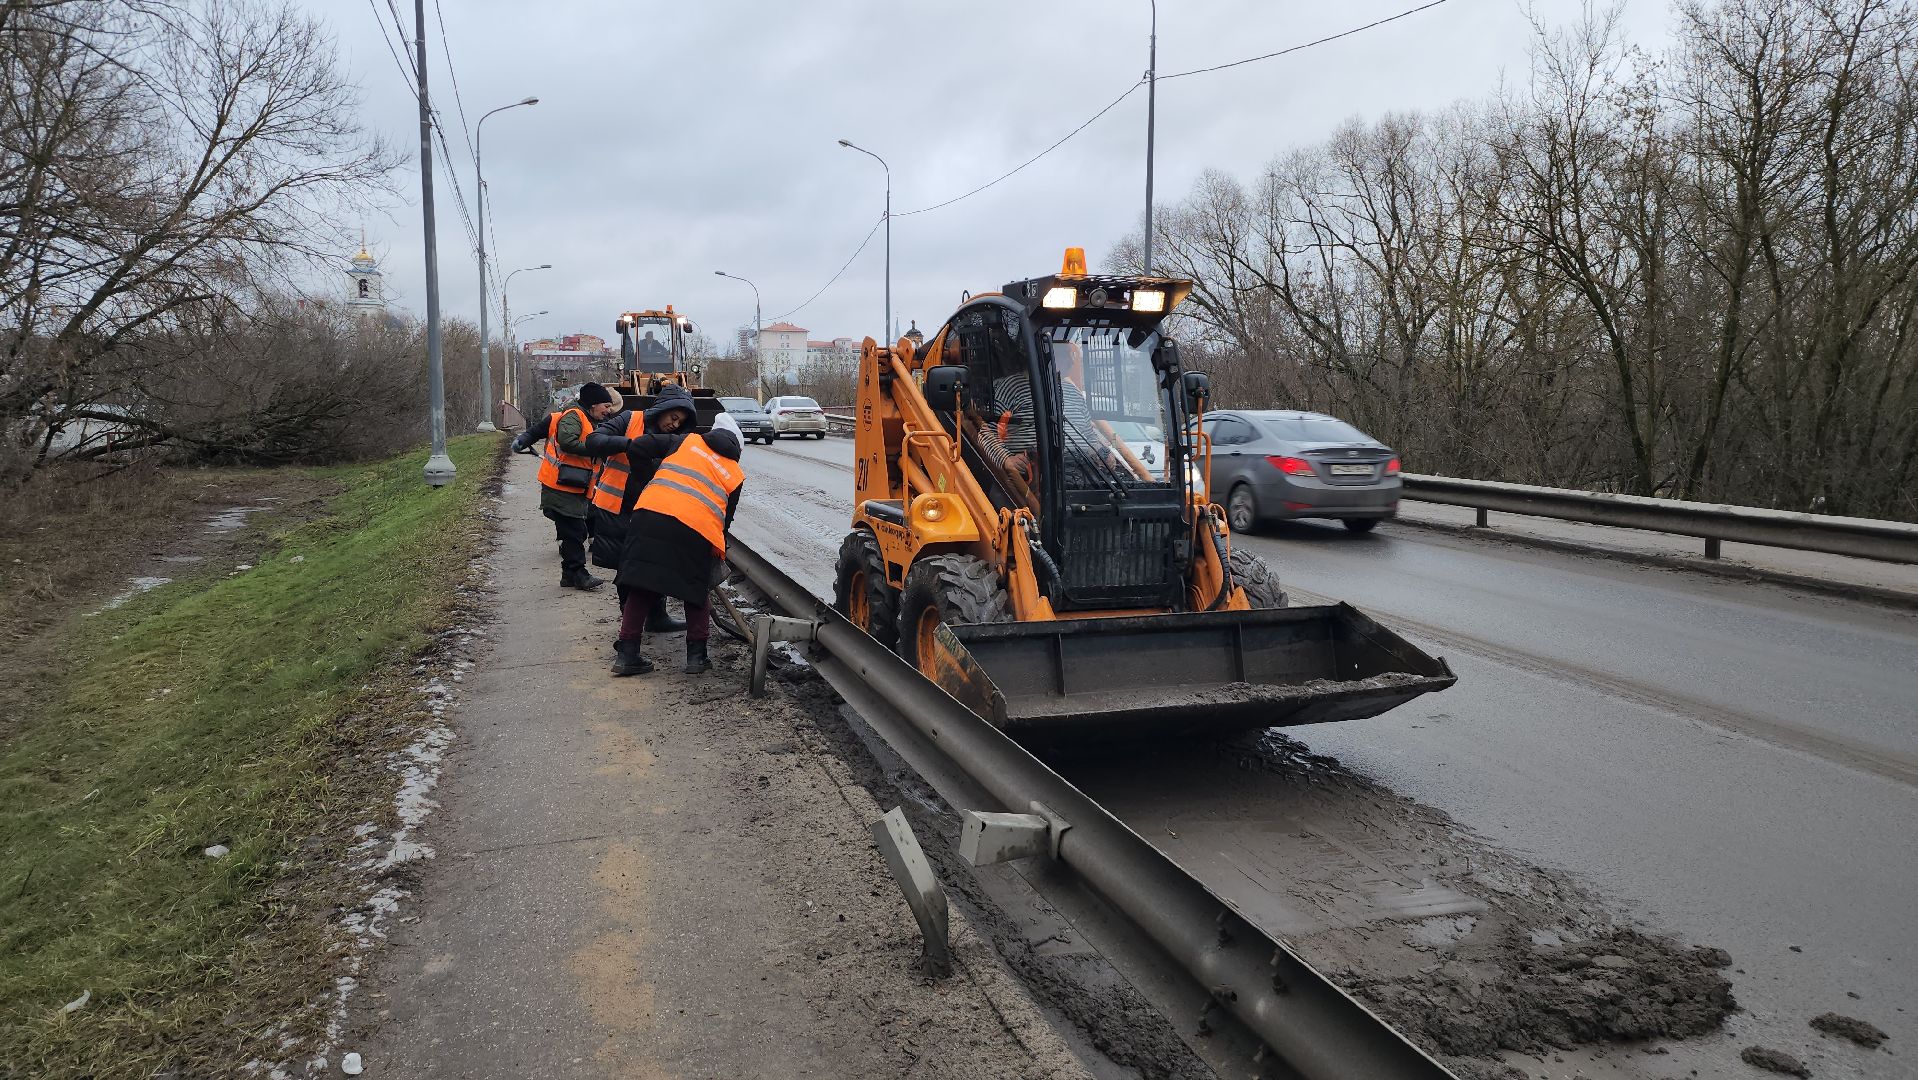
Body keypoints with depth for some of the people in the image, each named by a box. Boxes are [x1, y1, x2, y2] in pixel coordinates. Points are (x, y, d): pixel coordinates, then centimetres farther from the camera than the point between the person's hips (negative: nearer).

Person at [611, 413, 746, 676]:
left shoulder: (687, 442, 20)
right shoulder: (736, 474, 20)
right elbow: (726, 518, 21)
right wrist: (718, 553, 33)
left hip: (649, 514, 1)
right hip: (696, 529, -1)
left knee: (641, 588, 12)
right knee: (697, 591, 20)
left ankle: (627, 655, 13)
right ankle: (696, 655, 20)